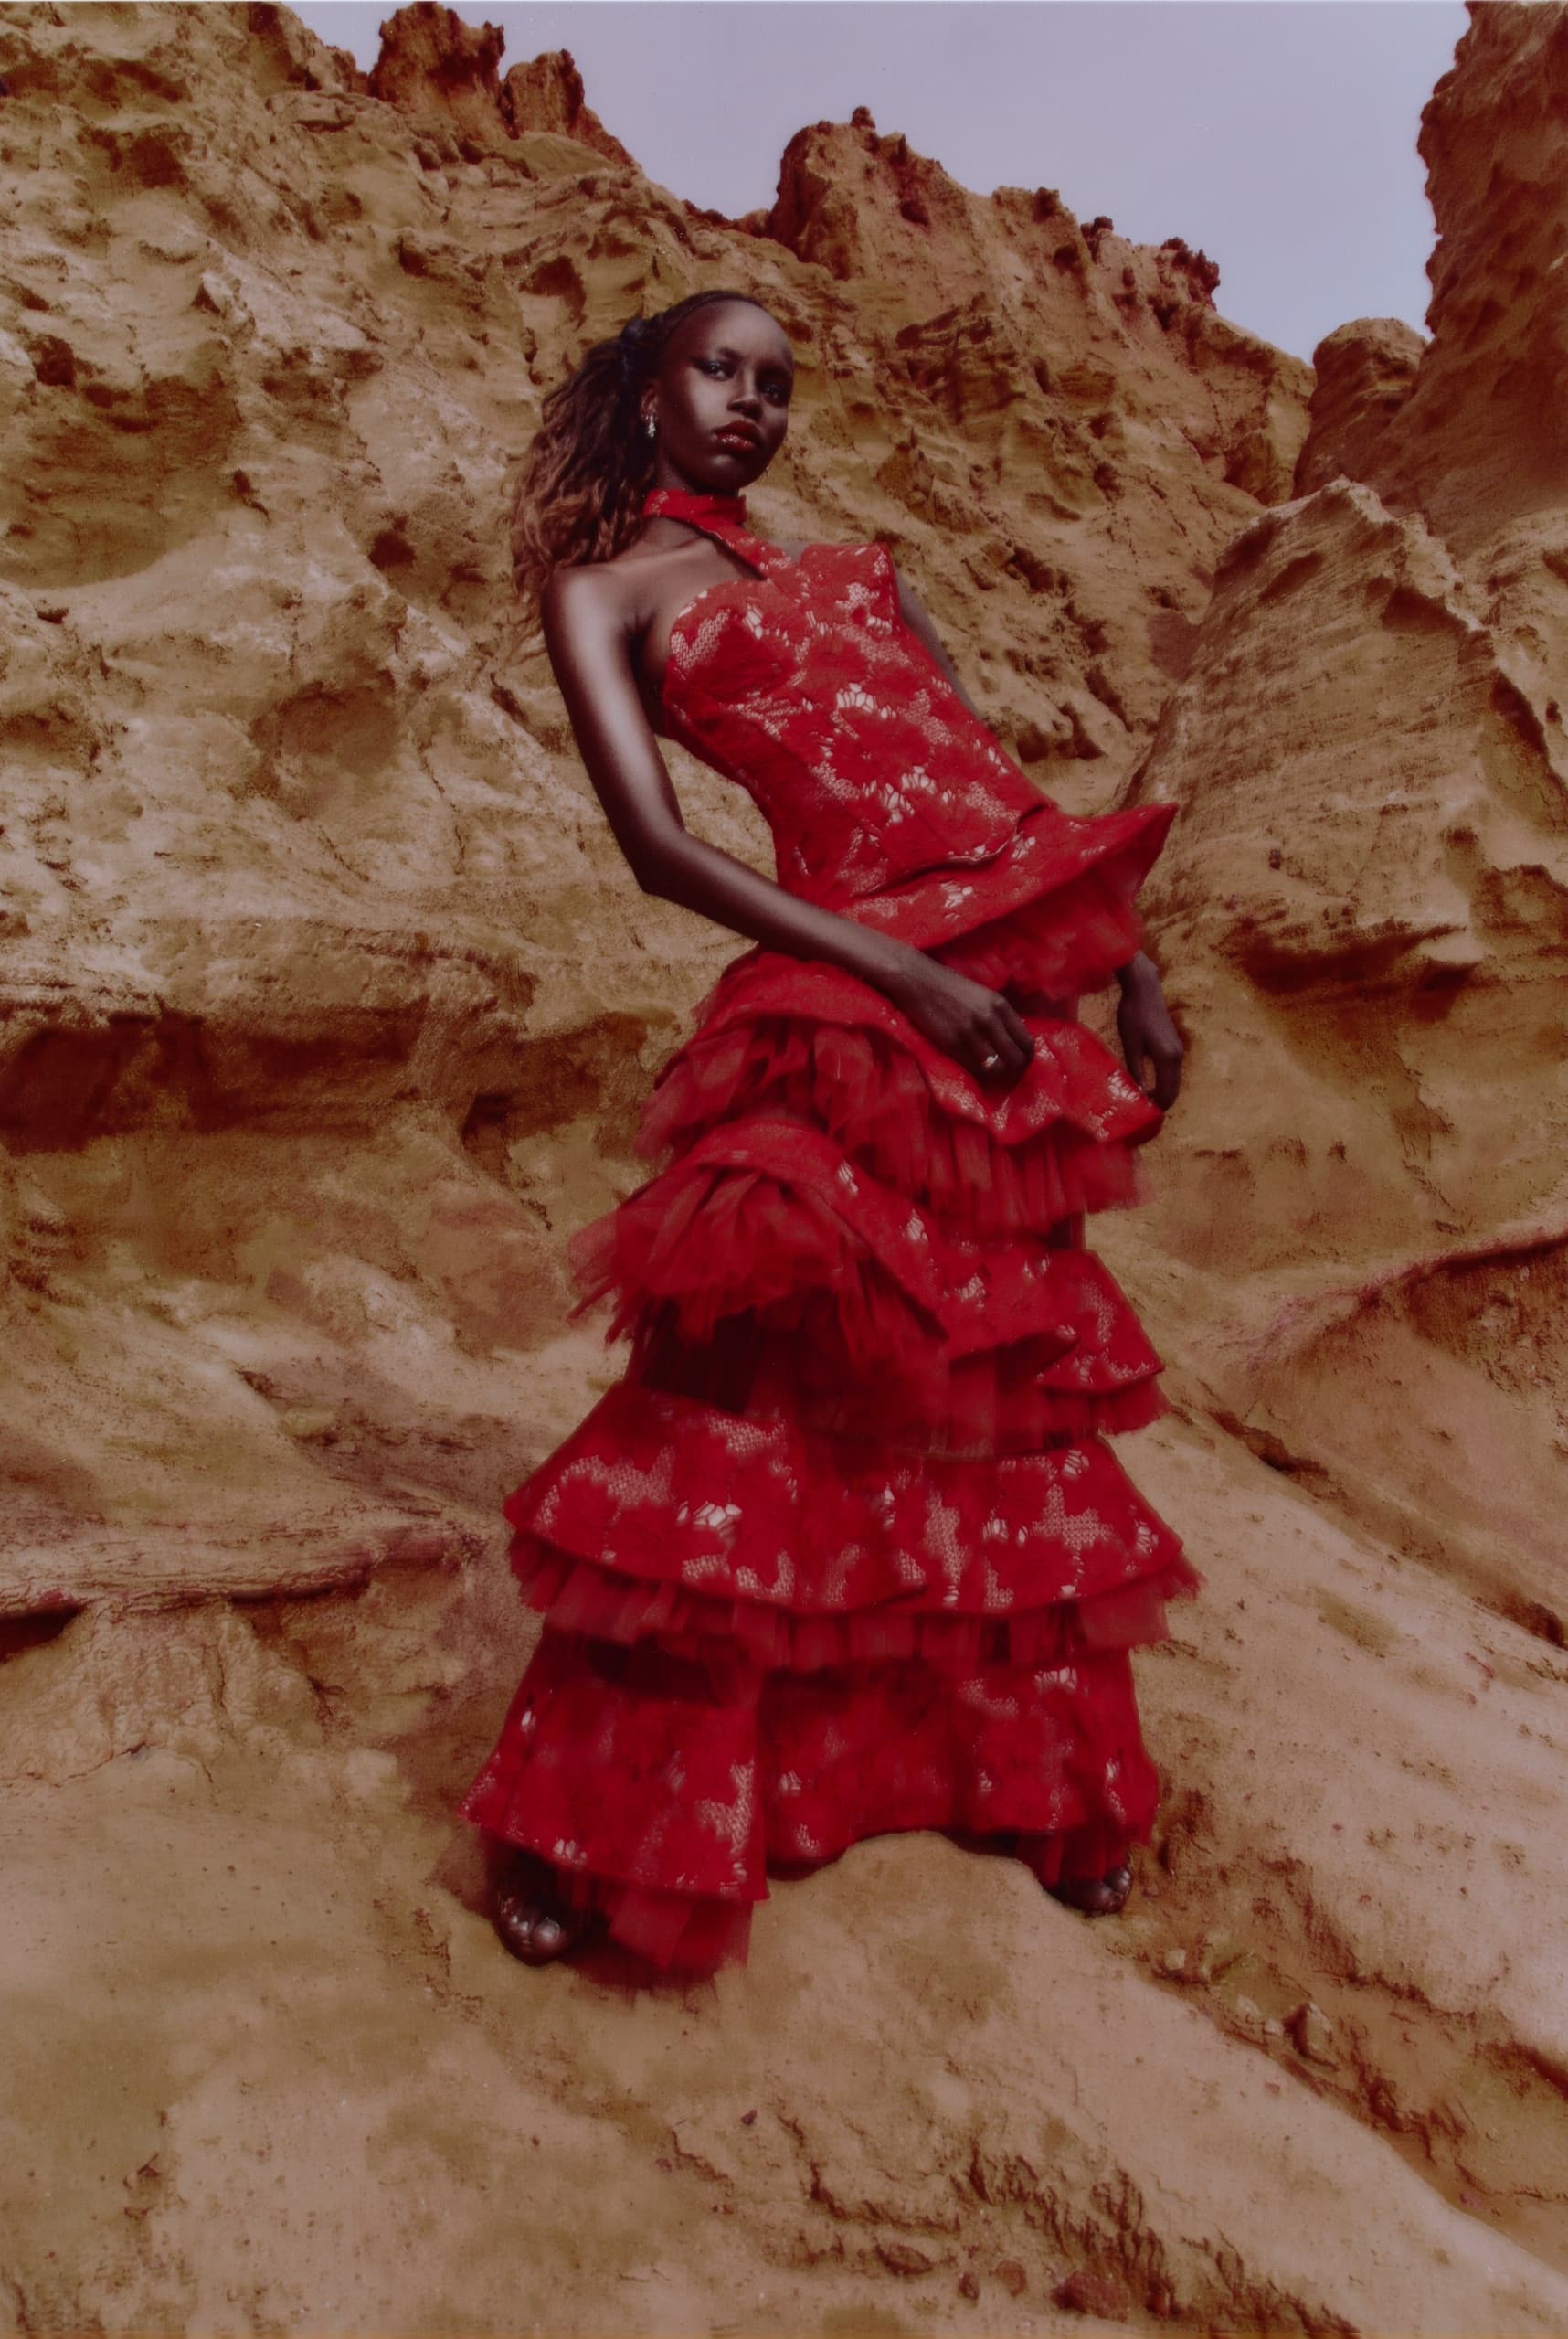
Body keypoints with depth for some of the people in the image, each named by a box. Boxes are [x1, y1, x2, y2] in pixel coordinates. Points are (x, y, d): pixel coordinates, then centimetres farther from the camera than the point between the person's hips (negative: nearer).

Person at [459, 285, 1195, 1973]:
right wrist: (898, 974, -16)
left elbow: (1007, 784, 19)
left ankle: (1029, 1766, 32)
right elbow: (658, 844, -8)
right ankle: (576, 1823, 13)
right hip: (848, 1007, -6)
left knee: (1007, 1377, 13)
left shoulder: (853, 568, 23)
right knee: (756, 1396, -5)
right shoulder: (603, 590, 7)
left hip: (1018, 984, 6)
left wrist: (1132, 967, 12)